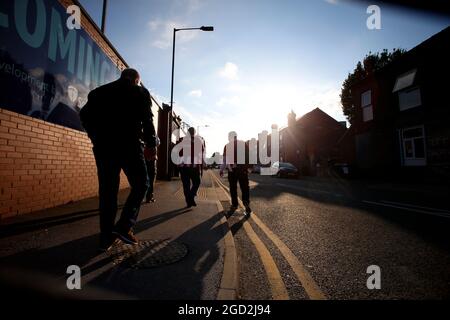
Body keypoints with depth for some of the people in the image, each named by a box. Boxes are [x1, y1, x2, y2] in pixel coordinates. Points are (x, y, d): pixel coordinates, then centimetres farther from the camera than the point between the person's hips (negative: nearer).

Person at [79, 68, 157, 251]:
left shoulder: (99, 92, 18)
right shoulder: (140, 92, 5)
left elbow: (84, 115, 13)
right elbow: (147, 121, -5)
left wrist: (96, 137, 20)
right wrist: (151, 144, 3)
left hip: (103, 147, 5)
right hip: (129, 146, -4)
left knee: (107, 191, 9)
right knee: (140, 185, 9)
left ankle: (106, 238, 15)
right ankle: (123, 226, -4)